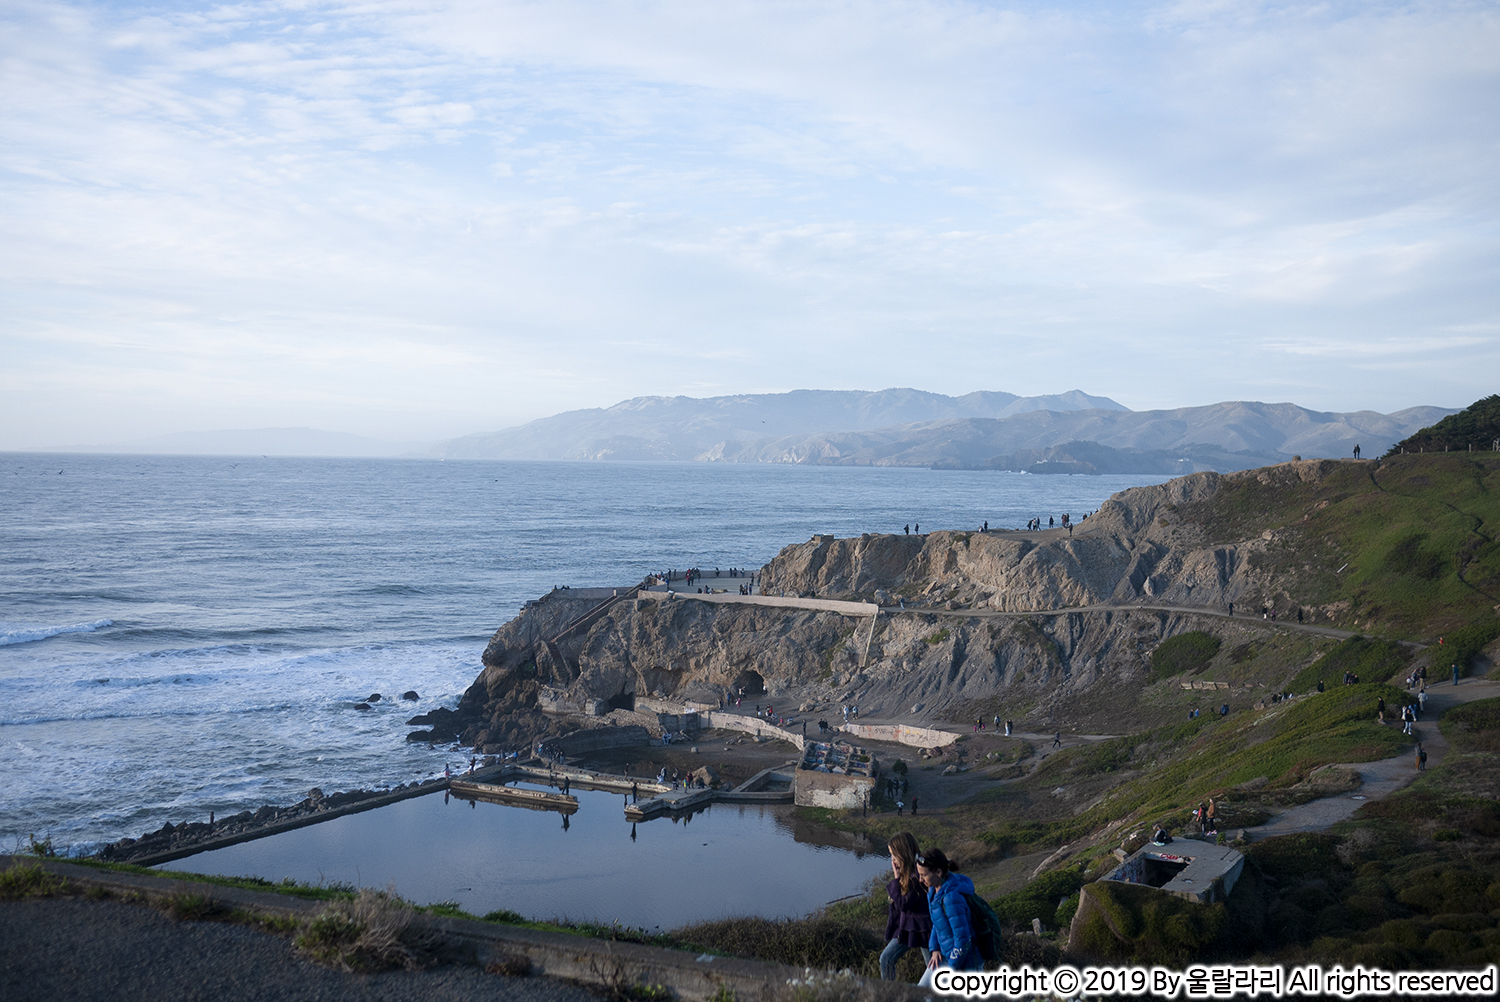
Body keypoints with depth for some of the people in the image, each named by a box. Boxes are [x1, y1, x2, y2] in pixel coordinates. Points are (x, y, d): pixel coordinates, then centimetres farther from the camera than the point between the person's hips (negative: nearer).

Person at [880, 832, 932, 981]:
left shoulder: (916, 876, -24)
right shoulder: (903, 872, 5)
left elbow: (903, 904, -21)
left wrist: (896, 879, -18)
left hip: (920, 927, -9)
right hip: (905, 926, 9)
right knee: (886, 958, 7)